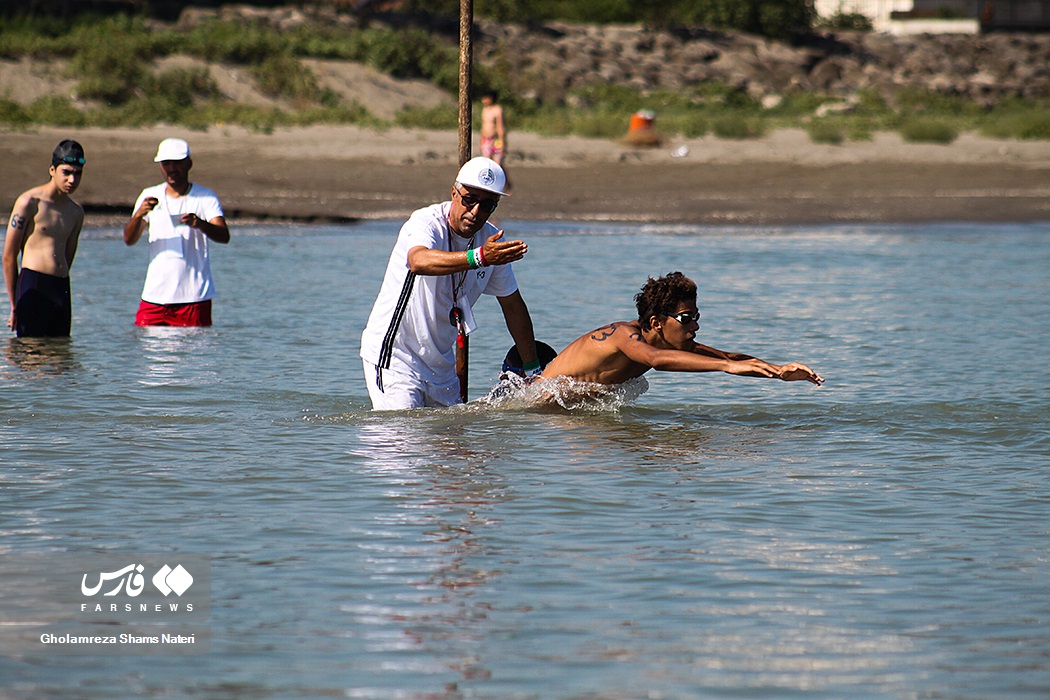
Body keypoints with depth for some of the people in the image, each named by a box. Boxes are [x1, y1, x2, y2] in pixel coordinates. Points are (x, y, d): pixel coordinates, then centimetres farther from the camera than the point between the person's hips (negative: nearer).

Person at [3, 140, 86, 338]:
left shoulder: (76, 212, 17)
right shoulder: (29, 202, -3)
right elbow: (9, 256, -2)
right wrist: (14, 305, 0)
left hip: (61, 291, 6)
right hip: (32, 286, -6)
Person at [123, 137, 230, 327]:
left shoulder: (205, 197, 1)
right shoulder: (150, 196, 9)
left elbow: (223, 236, -13)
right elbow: (129, 240, 0)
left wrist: (201, 224, -34)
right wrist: (139, 215, -21)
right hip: (155, 295, 3)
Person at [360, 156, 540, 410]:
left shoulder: (493, 241, 0)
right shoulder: (426, 222, -19)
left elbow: (512, 305, 11)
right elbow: (419, 262, -44)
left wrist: (532, 369, 11)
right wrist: (479, 257, -57)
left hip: (441, 364, 7)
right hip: (394, 354, -7)